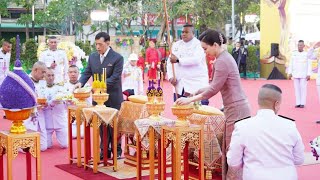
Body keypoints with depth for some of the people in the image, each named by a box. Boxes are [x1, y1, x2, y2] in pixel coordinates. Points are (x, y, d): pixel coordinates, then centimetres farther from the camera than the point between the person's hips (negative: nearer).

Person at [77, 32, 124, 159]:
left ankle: (117, 151, 18)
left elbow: (114, 77, -16)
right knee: (101, 124, 10)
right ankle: (105, 150, 19)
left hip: (113, 98, -5)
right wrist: (80, 82, -14)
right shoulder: (93, 57, 6)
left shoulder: (117, 58, -11)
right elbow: (87, 72, 6)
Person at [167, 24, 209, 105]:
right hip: (179, 85, 5)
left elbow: (196, 60, -20)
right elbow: (170, 62, 10)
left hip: (196, 85, -5)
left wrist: (178, 60, -19)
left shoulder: (199, 44, -3)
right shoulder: (176, 45, 15)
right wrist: (171, 77, -6)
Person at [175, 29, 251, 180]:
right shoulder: (224, 58, 13)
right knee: (228, 150, 14)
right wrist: (196, 93, 13)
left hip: (236, 110, -10)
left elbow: (214, 89, -17)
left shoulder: (222, 62, -17)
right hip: (234, 109, 10)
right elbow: (216, 85, 18)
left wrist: (191, 99, -10)